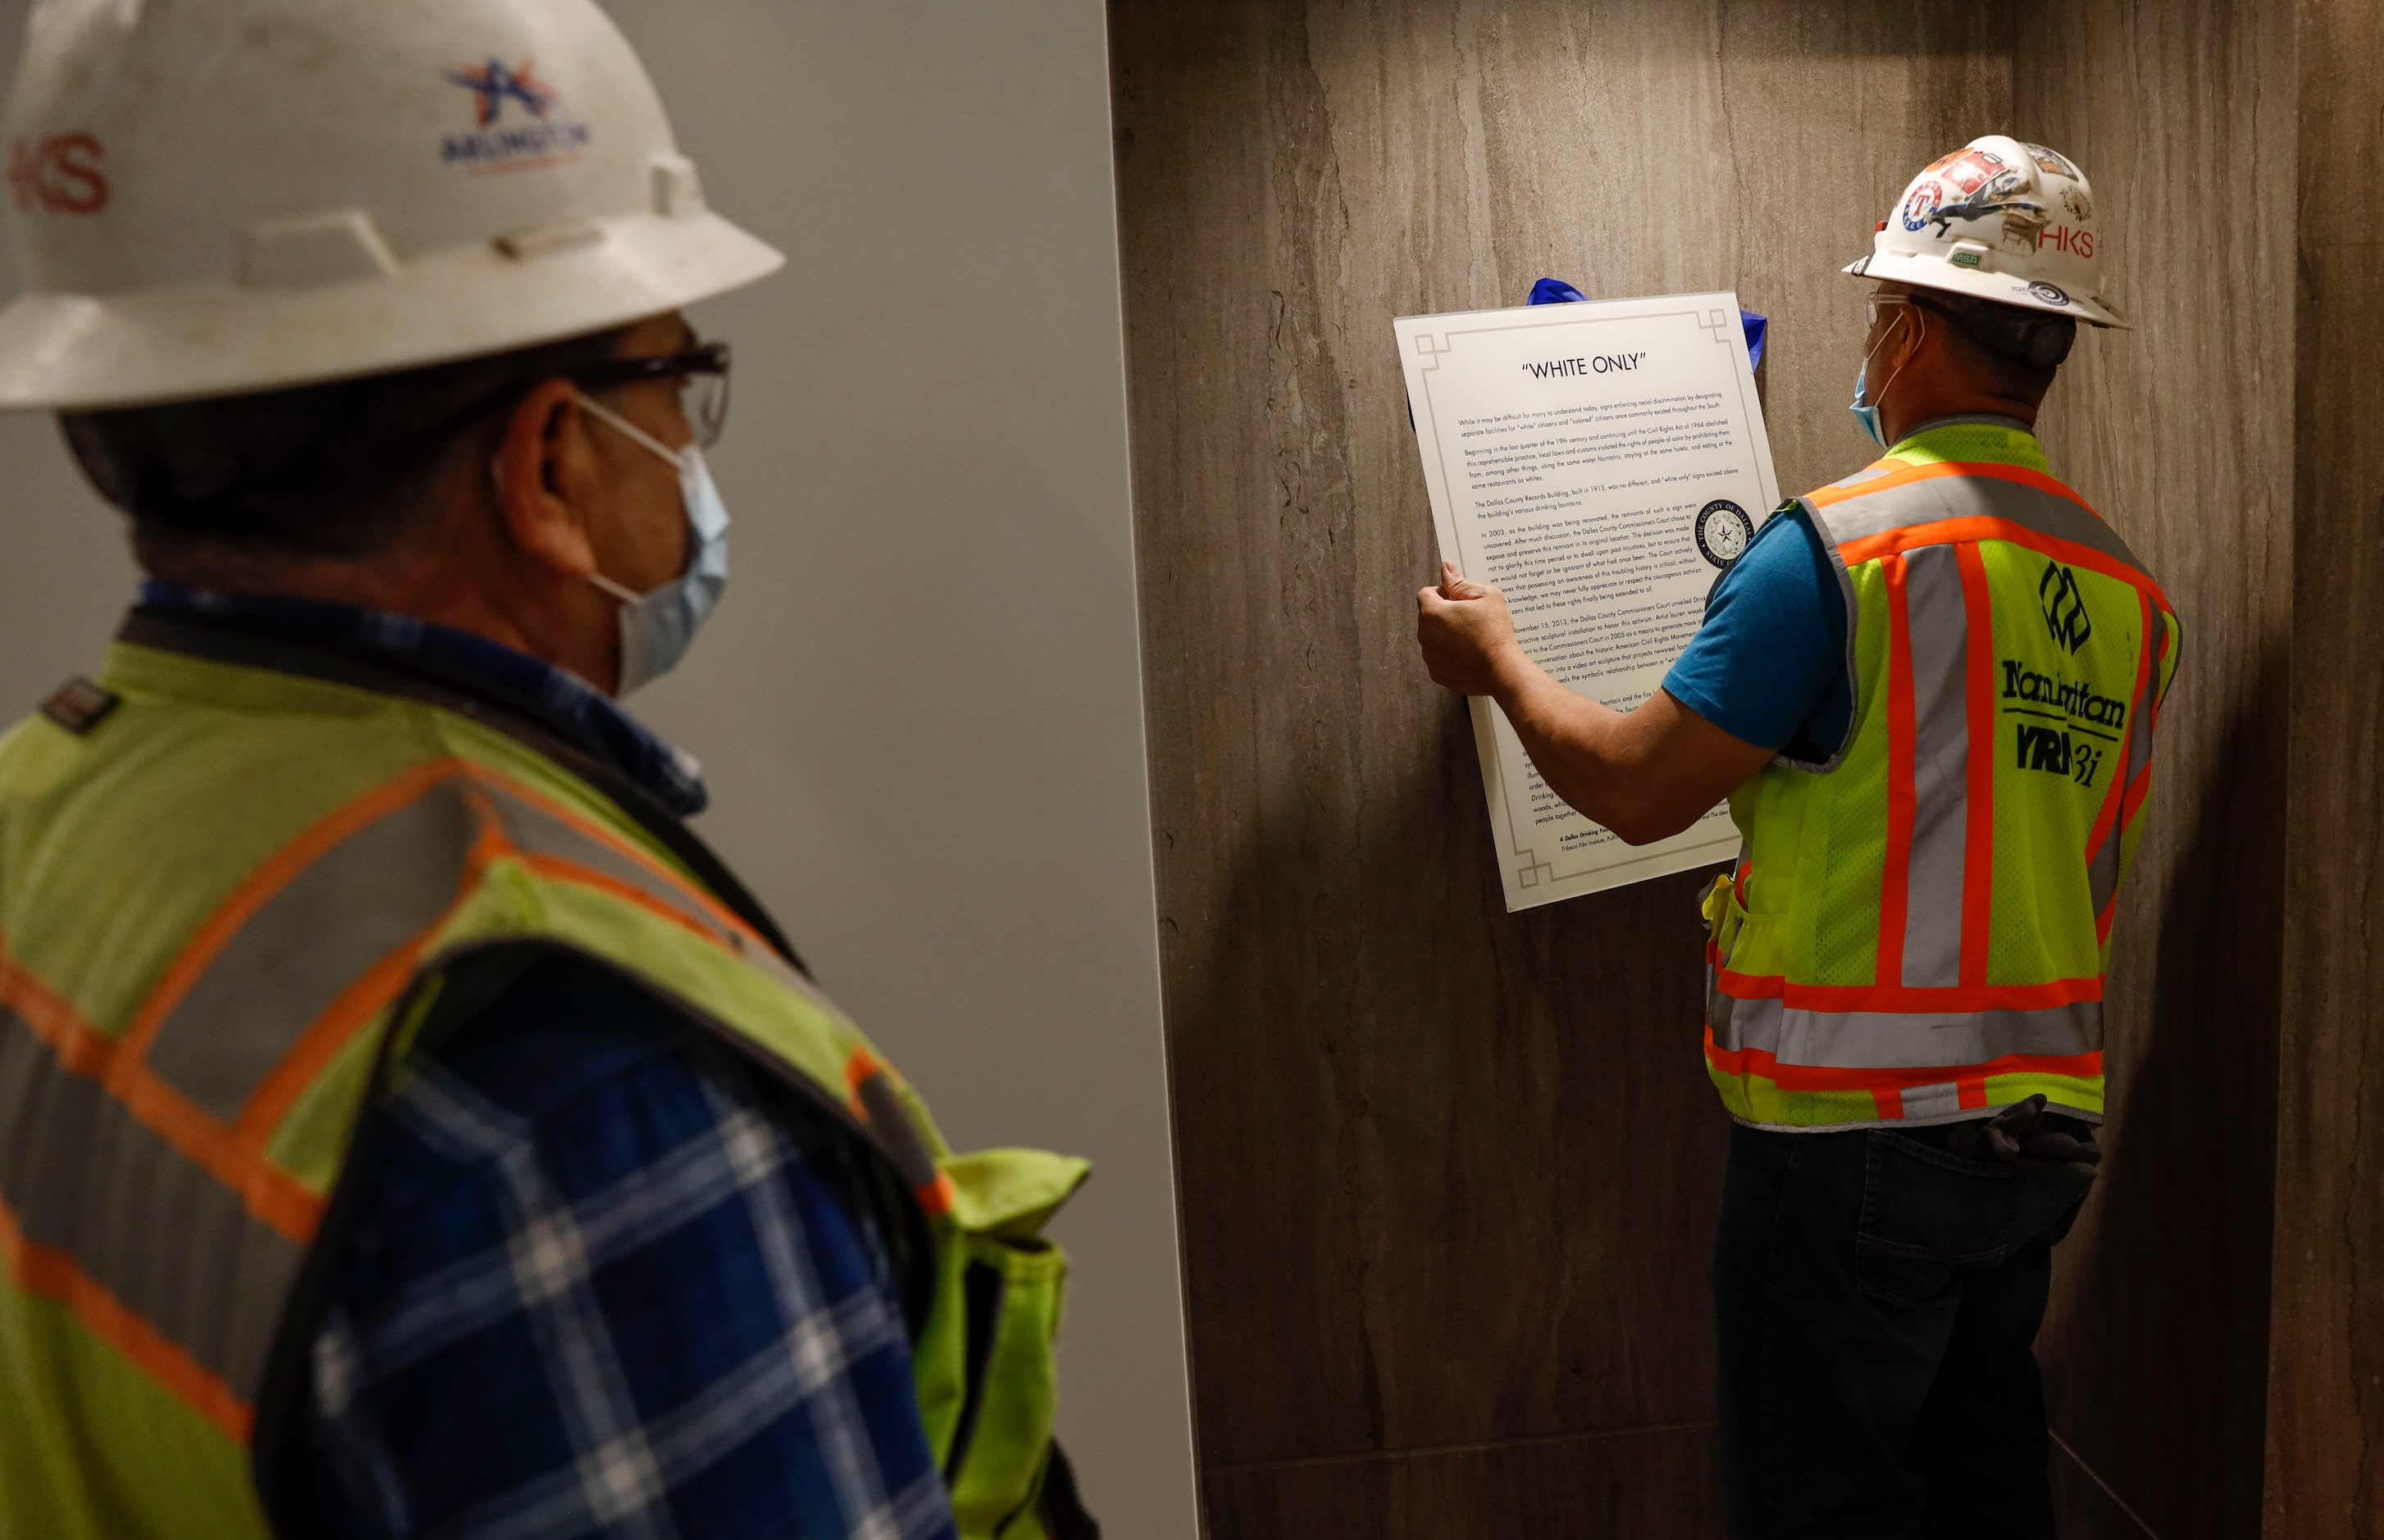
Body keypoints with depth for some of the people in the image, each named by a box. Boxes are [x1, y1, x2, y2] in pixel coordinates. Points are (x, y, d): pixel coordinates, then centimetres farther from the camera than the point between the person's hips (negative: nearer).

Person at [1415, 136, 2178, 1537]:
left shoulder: (1841, 546, -16)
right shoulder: (2128, 585, 5)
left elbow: (1637, 788, -13)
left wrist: (1495, 657, 5)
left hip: (1858, 1125, -7)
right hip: (2043, 1127, 7)